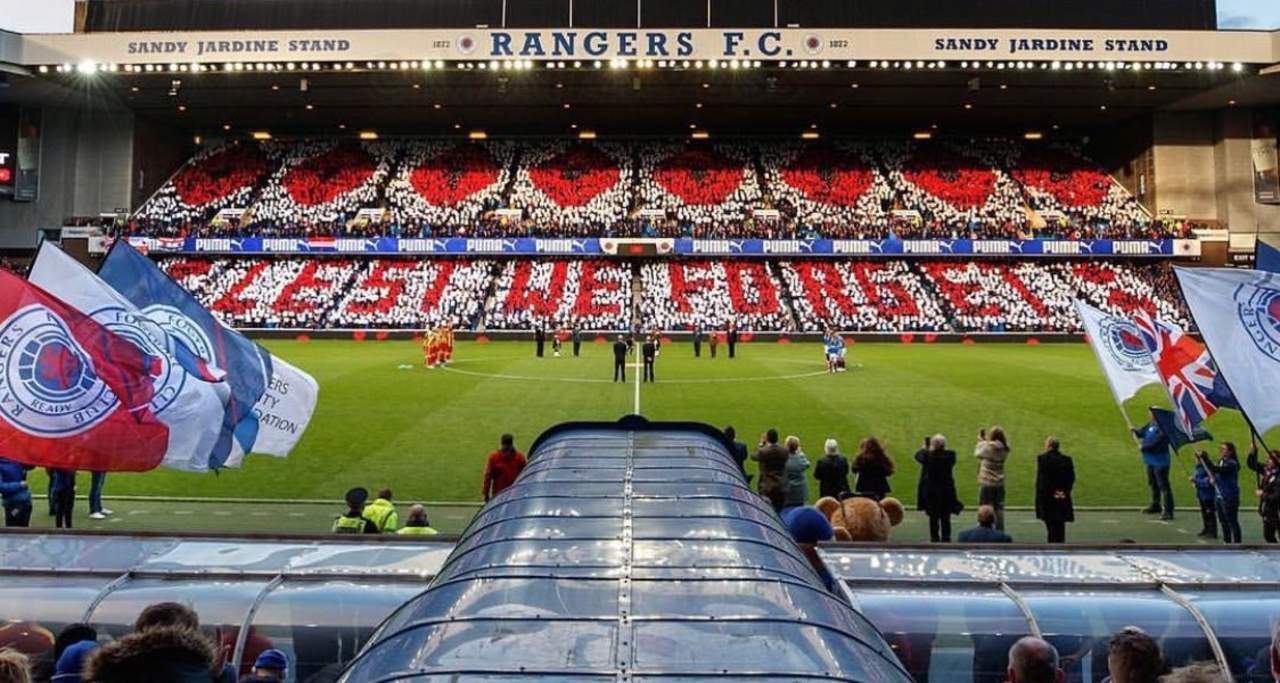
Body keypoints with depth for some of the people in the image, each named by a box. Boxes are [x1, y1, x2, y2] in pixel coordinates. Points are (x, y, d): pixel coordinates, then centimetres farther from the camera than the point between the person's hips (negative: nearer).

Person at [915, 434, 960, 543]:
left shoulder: (927, 455, -15)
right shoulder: (950, 455, -11)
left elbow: (918, 455, 6)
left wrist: (925, 448, 25)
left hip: (931, 492, -1)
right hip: (947, 491, 1)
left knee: (933, 518, 9)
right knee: (946, 518, 10)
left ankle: (935, 538, 10)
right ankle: (946, 538, 11)